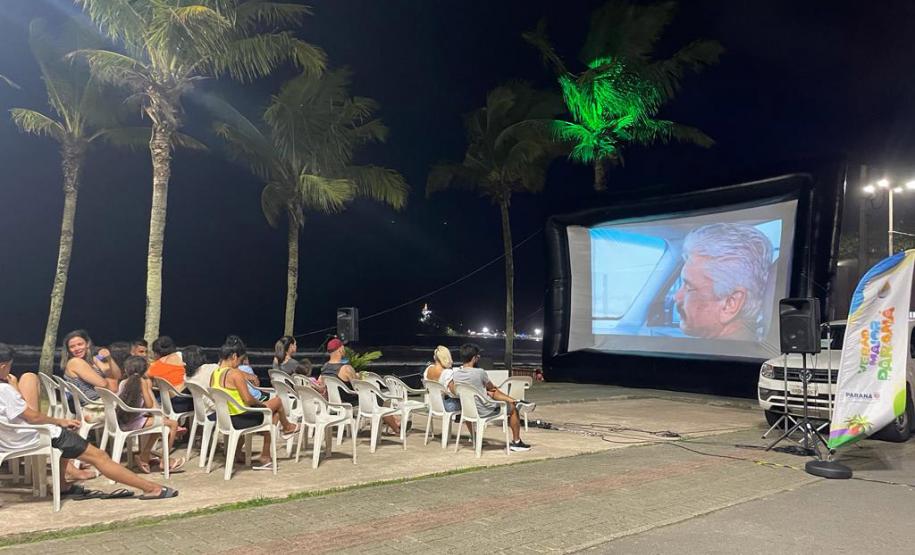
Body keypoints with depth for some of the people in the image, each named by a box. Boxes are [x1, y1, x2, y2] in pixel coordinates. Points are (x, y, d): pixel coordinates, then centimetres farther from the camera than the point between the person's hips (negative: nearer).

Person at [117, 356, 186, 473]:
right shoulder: (142, 381, -8)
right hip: (135, 423, -8)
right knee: (173, 424, 0)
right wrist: (149, 388, 2)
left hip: (123, 423, 8)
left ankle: (145, 457, 43)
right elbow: (149, 405, -12)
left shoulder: (123, 383, 9)